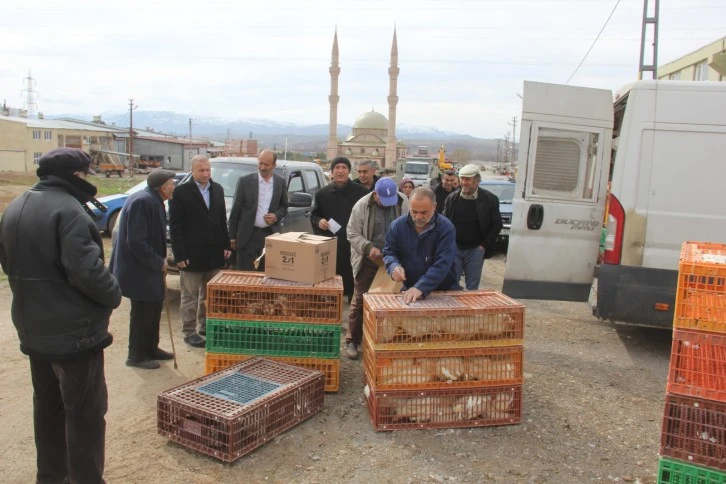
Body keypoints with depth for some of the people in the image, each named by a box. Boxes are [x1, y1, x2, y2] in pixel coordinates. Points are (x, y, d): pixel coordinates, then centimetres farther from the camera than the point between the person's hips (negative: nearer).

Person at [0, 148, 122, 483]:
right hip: (73, 330, -9)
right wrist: (114, 295, -12)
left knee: (48, 406, 21)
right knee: (85, 412, 2)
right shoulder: (68, 210, -20)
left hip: (33, 327, 9)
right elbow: (86, 270, -28)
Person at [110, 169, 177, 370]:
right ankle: (136, 355, 19)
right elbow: (136, 242, -26)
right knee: (142, 313, 3)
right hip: (138, 270, -10)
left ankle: (151, 348, 33)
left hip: (149, 267, 10)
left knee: (153, 310, 18)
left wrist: (160, 261, 7)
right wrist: (158, 262, -17)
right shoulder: (142, 202, -24)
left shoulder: (153, 201, 7)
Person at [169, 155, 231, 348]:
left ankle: (205, 325, 28)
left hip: (214, 253, 5)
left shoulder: (218, 189, 10)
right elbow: (175, 226, -7)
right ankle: (189, 332, 15)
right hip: (191, 254, -5)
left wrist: (226, 245, 8)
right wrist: (179, 254, -12)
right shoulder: (181, 192, -6)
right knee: (190, 296, 5)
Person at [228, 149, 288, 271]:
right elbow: (235, 210, 2)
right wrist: (232, 236, 1)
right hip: (248, 236, -2)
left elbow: (284, 206, 15)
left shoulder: (281, 182, 4)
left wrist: (276, 216, -8)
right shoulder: (245, 181, -2)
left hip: (271, 235, 2)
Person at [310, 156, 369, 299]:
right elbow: (313, 216, 19)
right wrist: (319, 222, -4)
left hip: (353, 245, -2)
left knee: (351, 281, 0)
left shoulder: (361, 191, 2)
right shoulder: (322, 193, 11)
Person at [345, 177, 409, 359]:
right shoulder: (362, 206, -11)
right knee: (360, 300, 1)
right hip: (369, 261, -2)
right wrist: (368, 247, -23)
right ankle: (352, 341, 13)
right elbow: (352, 233, -8)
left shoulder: (403, 202, -5)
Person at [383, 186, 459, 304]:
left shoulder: (446, 228, -15)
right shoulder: (397, 225, -4)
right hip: (410, 290, 2)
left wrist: (420, 287, -34)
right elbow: (388, 252, 5)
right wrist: (394, 266, -18)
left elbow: (442, 263, -23)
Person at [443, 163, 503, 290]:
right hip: (454, 248, 2)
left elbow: (497, 224, -1)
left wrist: (485, 245, -6)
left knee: (472, 287, 6)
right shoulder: (452, 198, 1)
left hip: (476, 250, -1)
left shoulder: (490, 199, -5)